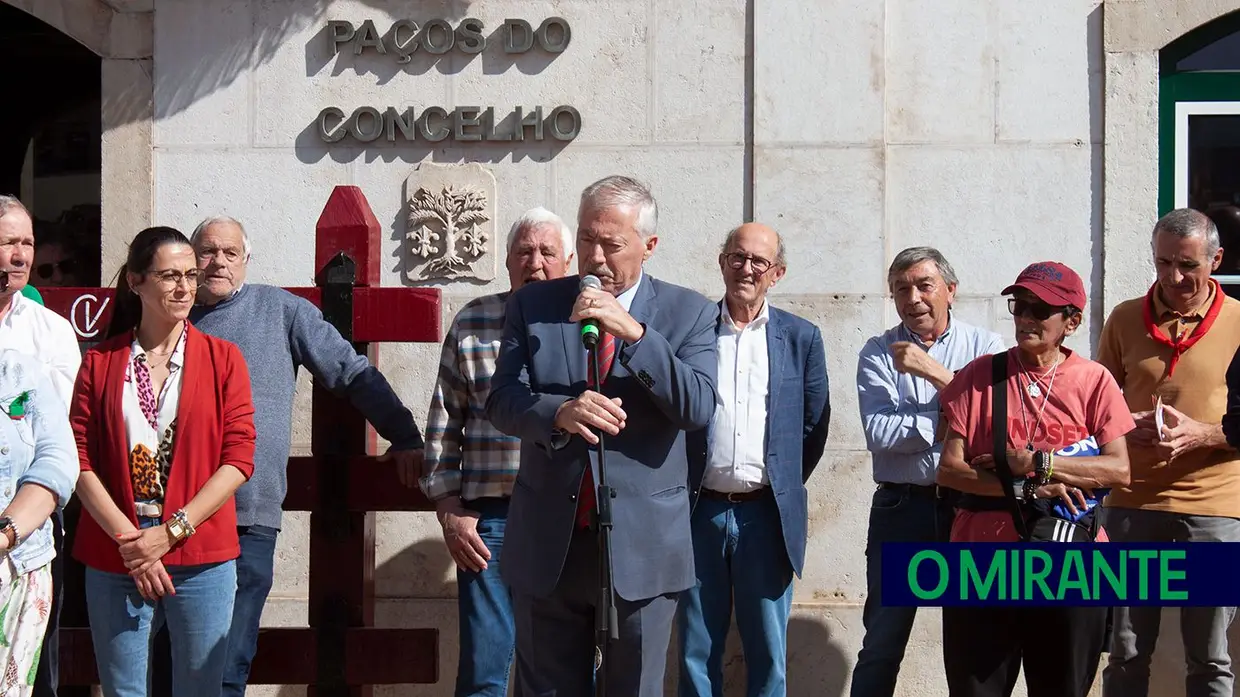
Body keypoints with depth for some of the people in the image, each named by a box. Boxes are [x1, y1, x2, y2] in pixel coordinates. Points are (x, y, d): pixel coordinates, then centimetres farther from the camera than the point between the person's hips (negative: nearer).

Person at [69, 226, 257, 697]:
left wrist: (170, 532, -10)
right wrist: (128, 539, -12)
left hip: (201, 559, 0)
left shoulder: (222, 359, 4)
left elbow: (238, 459, -3)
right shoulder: (99, 362, 6)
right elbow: (80, 460, 0)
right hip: (114, 561, 1)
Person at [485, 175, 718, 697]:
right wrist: (559, 412, -23)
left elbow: (699, 407, -13)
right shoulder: (532, 306, 4)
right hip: (547, 542, 1)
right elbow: (501, 402, -2)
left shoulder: (690, 314, 0)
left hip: (642, 544, -1)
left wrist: (633, 332, -22)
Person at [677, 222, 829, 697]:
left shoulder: (801, 337, 5)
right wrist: (679, 490, 4)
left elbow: (814, 427, 10)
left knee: (768, 653, 7)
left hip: (767, 514, 0)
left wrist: (786, 484, 10)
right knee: (696, 651, 7)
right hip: (700, 511, 0)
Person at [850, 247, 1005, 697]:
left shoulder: (985, 347, 3)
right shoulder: (879, 352, 3)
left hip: (970, 506, 0)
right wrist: (947, 425, -11)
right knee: (882, 643, 6)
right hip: (900, 507, 0)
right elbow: (878, 432, -11)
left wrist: (933, 371, -15)